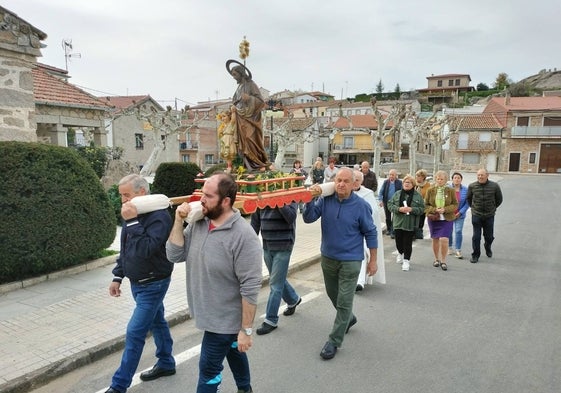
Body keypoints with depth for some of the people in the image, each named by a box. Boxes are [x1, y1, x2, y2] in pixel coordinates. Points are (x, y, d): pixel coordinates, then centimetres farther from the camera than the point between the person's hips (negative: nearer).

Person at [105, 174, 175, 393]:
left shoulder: (159, 216, -23)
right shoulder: (133, 214, 4)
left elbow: (145, 249, -34)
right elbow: (125, 250, 14)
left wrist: (132, 222, -32)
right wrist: (117, 277, 14)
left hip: (153, 284, -8)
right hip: (137, 283, 8)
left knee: (134, 333, -4)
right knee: (157, 322, 21)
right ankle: (166, 364, 37)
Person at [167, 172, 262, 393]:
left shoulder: (243, 235, -27)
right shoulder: (198, 222, -6)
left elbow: (250, 288, -24)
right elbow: (175, 255, -4)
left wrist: (246, 329, -20)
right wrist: (179, 221, -14)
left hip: (225, 319, -7)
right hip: (211, 314, 7)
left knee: (208, 370, 7)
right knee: (233, 353, 28)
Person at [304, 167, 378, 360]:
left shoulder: (361, 205, -12)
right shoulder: (325, 200, -6)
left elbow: (370, 233, -5)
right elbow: (308, 218, -12)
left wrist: (373, 261, -3)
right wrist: (311, 198, -27)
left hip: (350, 261, -4)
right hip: (328, 257, 4)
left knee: (344, 302, 1)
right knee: (333, 294, 22)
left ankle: (334, 341, 14)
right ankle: (348, 318, 49)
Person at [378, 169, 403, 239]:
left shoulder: (399, 183, -3)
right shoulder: (385, 182, 2)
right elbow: (381, 192, 2)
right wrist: (380, 200, -9)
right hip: (386, 203, 3)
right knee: (387, 218, 15)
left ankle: (393, 232, -1)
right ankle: (388, 229, 33)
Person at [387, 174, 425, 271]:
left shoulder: (417, 196, 1)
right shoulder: (397, 194, 5)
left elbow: (422, 209, -2)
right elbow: (390, 205, 1)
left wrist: (411, 209, -17)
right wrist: (399, 209, -16)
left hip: (410, 224, -2)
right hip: (398, 222, 2)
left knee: (408, 243, -1)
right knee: (398, 241, 12)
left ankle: (406, 260, 9)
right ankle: (400, 253, 41)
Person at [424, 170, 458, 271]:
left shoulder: (450, 191, -1)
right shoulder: (430, 190, 0)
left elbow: (455, 205, 1)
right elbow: (425, 205, 2)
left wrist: (445, 209, -15)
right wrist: (434, 210, -15)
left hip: (447, 219, -1)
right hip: (433, 218, 2)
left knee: (444, 239, -10)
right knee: (435, 239, 10)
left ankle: (443, 261, 7)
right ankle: (436, 259, 29)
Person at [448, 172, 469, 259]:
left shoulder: (465, 190, -3)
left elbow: (467, 203, -1)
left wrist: (460, 212, -9)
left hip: (460, 215, 0)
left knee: (458, 231, -6)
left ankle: (458, 251, 2)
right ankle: (450, 248, 28)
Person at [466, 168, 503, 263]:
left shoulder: (494, 186, -5)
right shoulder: (472, 186, -5)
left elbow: (499, 199, 10)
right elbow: (468, 198, 13)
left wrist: (492, 208, 14)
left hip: (489, 216, 1)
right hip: (476, 215, 0)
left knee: (489, 236, 12)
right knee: (476, 237, -1)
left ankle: (488, 247, 43)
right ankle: (475, 255, 12)